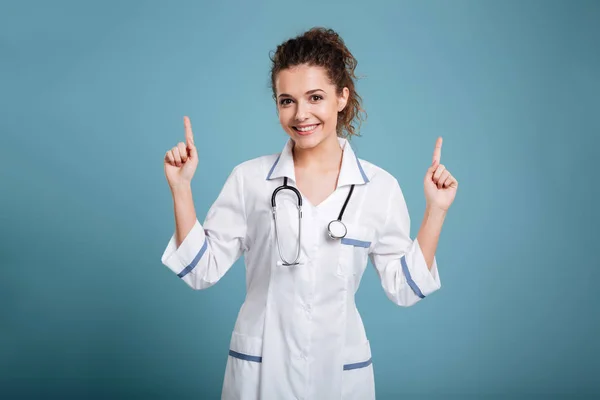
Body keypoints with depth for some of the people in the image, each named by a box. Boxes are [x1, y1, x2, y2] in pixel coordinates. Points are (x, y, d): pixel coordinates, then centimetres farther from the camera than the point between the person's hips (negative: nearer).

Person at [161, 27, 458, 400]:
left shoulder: (381, 187, -6)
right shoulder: (249, 178, -7)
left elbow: (404, 287, -2)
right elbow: (203, 270, -5)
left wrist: (436, 210, -9)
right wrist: (181, 188, -12)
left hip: (341, 369, 1)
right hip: (259, 369, 0)